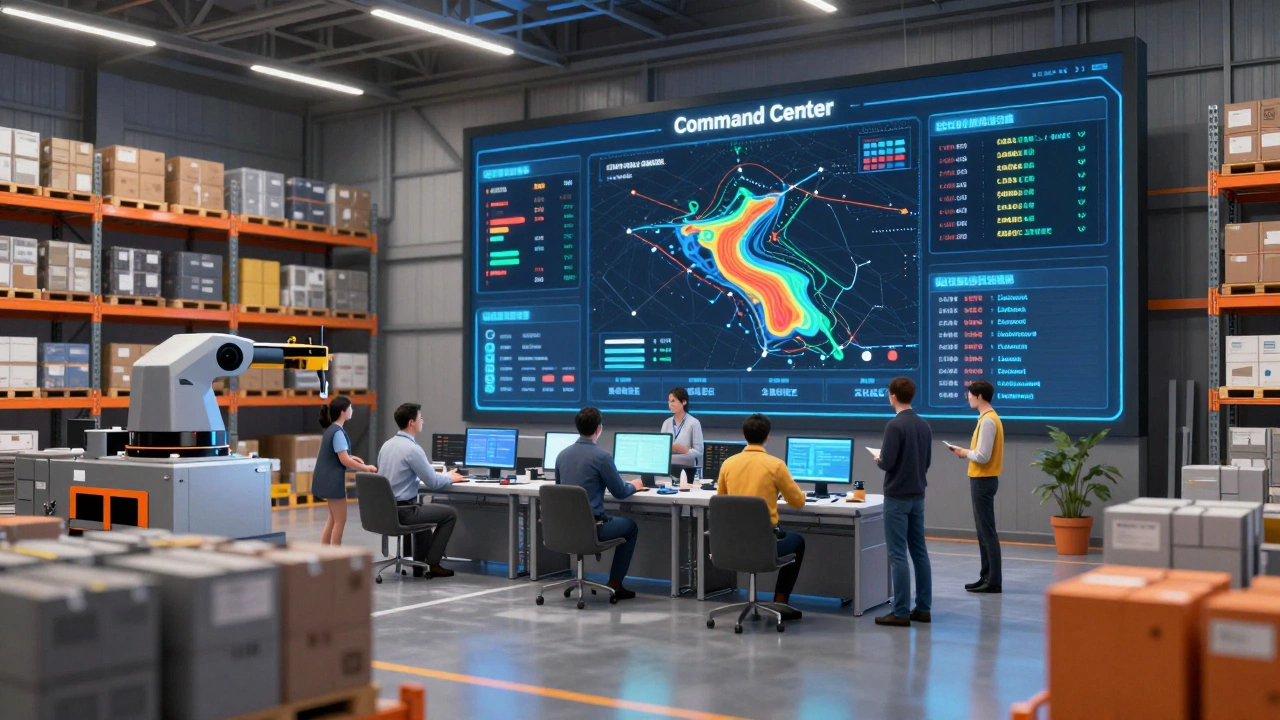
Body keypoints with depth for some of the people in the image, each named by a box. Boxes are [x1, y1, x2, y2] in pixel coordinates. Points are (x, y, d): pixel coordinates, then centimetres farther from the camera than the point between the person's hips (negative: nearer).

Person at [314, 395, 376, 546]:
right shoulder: (338, 432, -18)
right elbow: (344, 460, -22)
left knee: (333, 519, 16)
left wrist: (350, 457, 12)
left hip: (328, 479, 10)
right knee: (340, 520, -2)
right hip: (332, 480, -10)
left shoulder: (332, 429, 11)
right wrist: (367, 468, -14)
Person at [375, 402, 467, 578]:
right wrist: (450, 478, 7)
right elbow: (433, 483, -13)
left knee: (423, 509, 36)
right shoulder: (412, 449, -18)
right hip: (403, 511, -9)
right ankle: (433, 563, 11)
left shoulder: (387, 445, 8)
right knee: (450, 514, 7)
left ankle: (420, 563, 34)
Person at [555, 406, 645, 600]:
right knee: (630, 527, 21)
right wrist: (634, 485, 17)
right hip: (590, 527, -6)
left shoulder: (562, 454, 6)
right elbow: (620, 493, -6)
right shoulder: (602, 456, -14)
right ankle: (615, 584, 19)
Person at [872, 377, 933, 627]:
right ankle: (923, 608, 15)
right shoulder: (924, 425, 8)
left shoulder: (895, 425, -16)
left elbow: (887, 462, -19)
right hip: (918, 496, 8)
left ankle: (901, 613, -3)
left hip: (897, 497, -8)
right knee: (919, 551, 11)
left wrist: (877, 459, 1)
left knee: (898, 555, -5)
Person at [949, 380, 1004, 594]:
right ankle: (986, 577, 19)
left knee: (987, 532, -6)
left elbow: (983, 456, -23)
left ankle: (994, 581, -2)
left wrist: (965, 454, -6)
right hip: (983, 479, 10)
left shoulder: (987, 421, -18)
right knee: (983, 531, 14)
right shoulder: (989, 418, 13)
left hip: (983, 480, -10)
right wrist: (968, 451, 5)